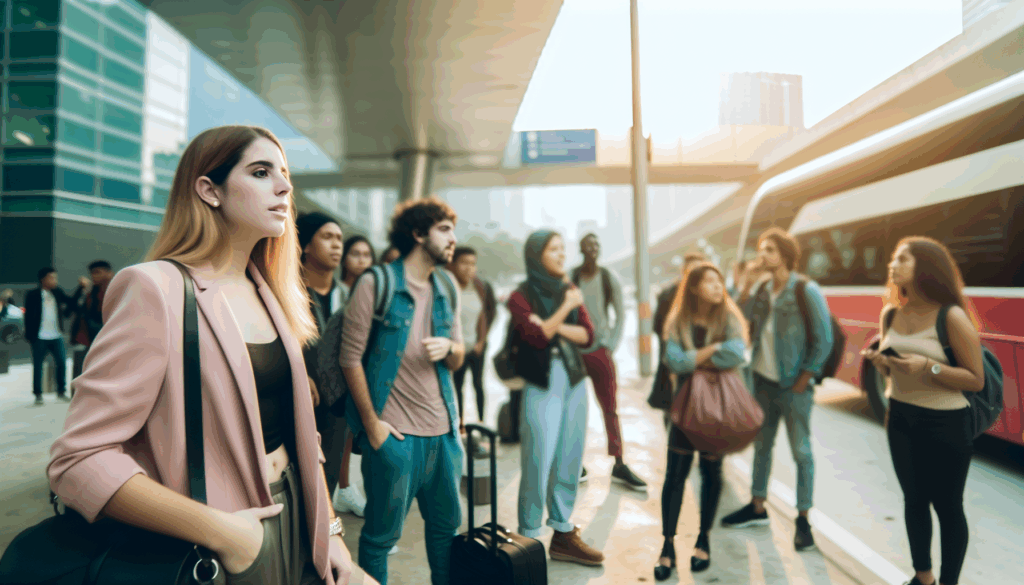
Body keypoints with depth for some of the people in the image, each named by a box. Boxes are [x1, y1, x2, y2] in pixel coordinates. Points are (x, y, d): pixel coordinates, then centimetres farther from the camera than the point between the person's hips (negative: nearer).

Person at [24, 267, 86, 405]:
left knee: (62, 363, 3)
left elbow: (71, 303, 9)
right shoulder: (32, 295, -5)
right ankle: (38, 395, 15)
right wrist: (29, 335, -9)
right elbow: (28, 316, -5)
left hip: (57, 336, 4)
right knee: (38, 366, 6)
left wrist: (81, 288, 1)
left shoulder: (58, 292, 7)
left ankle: (61, 392, 15)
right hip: (39, 338, -4)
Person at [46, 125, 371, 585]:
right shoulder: (156, 289, -16)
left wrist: (331, 532, 4)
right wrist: (221, 530, -23)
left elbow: (296, 430, 7)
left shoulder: (269, 294, 4)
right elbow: (78, 459, -19)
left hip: (293, 514, 7)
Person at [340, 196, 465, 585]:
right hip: (393, 433, -5)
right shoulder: (376, 285, -7)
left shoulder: (447, 289, 11)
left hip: (442, 430, 6)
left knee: (447, 525, 17)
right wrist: (372, 422, -10)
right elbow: (351, 358, -8)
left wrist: (448, 348, -9)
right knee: (382, 534, 8)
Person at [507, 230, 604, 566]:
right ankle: (529, 538, 11)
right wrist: (565, 308, -10)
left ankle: (563, 533, 22)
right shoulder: (521, 296, -3)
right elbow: (536, 336, -17)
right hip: (542, 384, -5)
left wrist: (555, 326, -10)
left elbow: (587, 335, 3)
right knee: (538, 462, -2)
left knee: (570, 460, 9)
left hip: (574, 381, 5)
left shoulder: (569, 291, 12)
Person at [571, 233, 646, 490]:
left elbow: (621, 314, 6)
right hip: (576, 351, -1)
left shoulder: (609, 278, 2)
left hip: (601, 351, 2)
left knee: (610, 409, 5)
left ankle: (619, 466, 14)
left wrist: (611, 345, -1)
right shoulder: (571, 277, -3)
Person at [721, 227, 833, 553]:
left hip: (793, 386, -5)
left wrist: (802, 381, -11)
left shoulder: (807, 292, -12)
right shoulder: (762, 290, 5)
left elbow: (823, 340, -11)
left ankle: (803, 519, 20)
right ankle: (757, 507, 30)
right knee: (761, 445, 15)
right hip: (763, 380, 6)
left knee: (801, 451, 6)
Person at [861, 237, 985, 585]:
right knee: (914, 499, 18)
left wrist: (929, 367, -26)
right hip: (901, 419, 6)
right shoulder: (890, 314, 2)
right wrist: (882, 363, -7)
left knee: (947, 506, 9)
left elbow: (976, 380, -12)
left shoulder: (951, 317, -16)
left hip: (946, 425, -6)